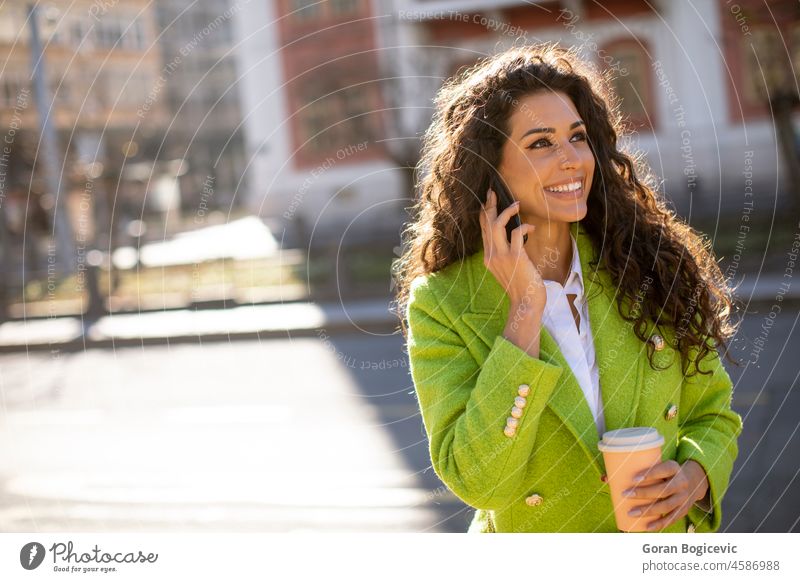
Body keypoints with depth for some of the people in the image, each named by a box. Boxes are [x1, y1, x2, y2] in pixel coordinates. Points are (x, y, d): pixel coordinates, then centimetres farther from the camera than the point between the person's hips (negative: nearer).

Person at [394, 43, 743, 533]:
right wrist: (525, 309, -26)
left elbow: (712, 414, 3)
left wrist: (695, 475, -17)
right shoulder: (442, 303, -15)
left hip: (664, 545, 3)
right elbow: (480, 483, -24)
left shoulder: (650, 268, -7)